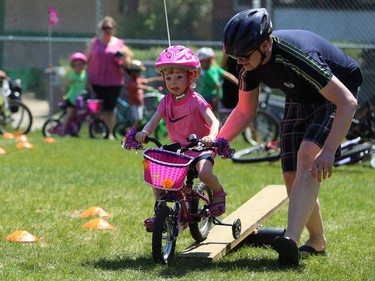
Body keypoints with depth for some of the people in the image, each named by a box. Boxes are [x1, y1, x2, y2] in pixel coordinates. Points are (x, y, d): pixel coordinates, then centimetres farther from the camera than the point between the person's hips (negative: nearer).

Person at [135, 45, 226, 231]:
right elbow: (153, 121, -10)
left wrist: (211, 136, -46)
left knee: (204, 173, -33)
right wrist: (144, 132, -34)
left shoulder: (195, 100, -13)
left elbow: (213, 121, -23)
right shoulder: (166, 102, 1)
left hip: (199, 147, -5)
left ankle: (218, 193, 1)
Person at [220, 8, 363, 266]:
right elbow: (245, 110, 1)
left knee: (308, 157, -30)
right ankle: (317, 241, 22)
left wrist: (328, 151, -46)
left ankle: (291, 240, -42)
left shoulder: (297, 57, -39)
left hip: (334, 97, -7)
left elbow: (347, 102, -39)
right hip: (300, 101, 7)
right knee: (293, 178, 0)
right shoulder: (250, 62, -16)